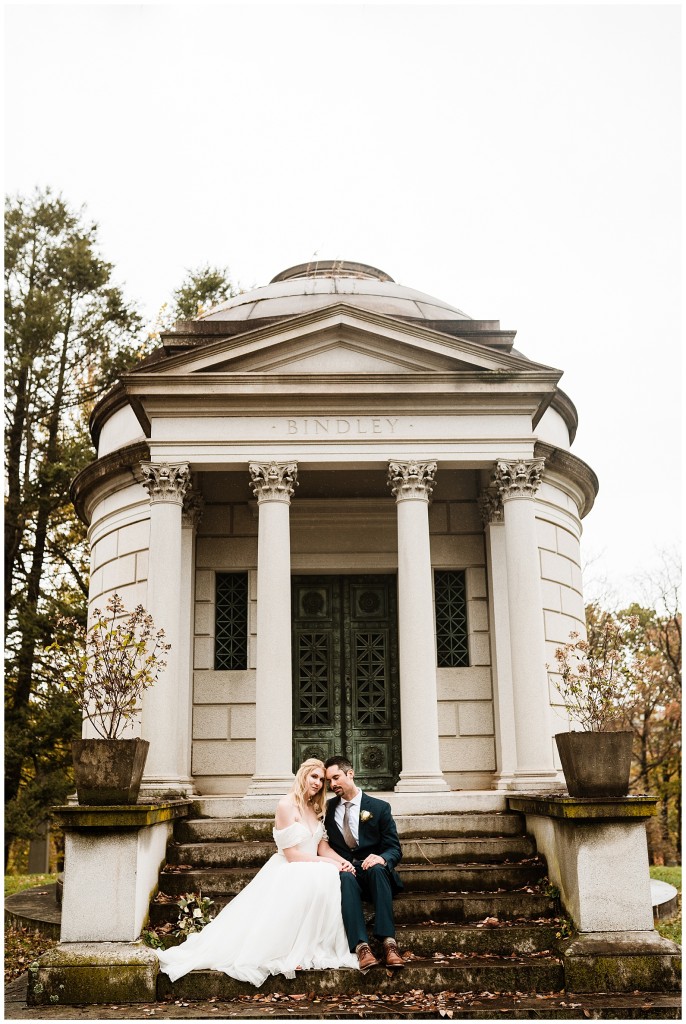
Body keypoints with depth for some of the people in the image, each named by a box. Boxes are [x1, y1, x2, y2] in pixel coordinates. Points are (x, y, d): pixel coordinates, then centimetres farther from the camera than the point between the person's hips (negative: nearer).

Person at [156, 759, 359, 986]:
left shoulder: (316, 809, 14)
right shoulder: (287, 805, -10)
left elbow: (323, 847, 8)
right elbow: (291, 854, -13)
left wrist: (342, 861, -11)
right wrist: (328, 862, -15)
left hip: (312, 871, 7)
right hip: (288, 873, -7)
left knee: (334, 877, -26)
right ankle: (295, 951, -25)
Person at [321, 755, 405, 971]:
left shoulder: (379, 807, 4)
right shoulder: (329, 808, 12)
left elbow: (395, 849, 1)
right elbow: (324, 844, 14)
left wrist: (382, 858, -23)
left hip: (375, 873, -1)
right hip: (343, 872, 1)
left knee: (377, 869, -36)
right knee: (346, 877, -35)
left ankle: (388, 942, -43)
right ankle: (361, 946, -47)